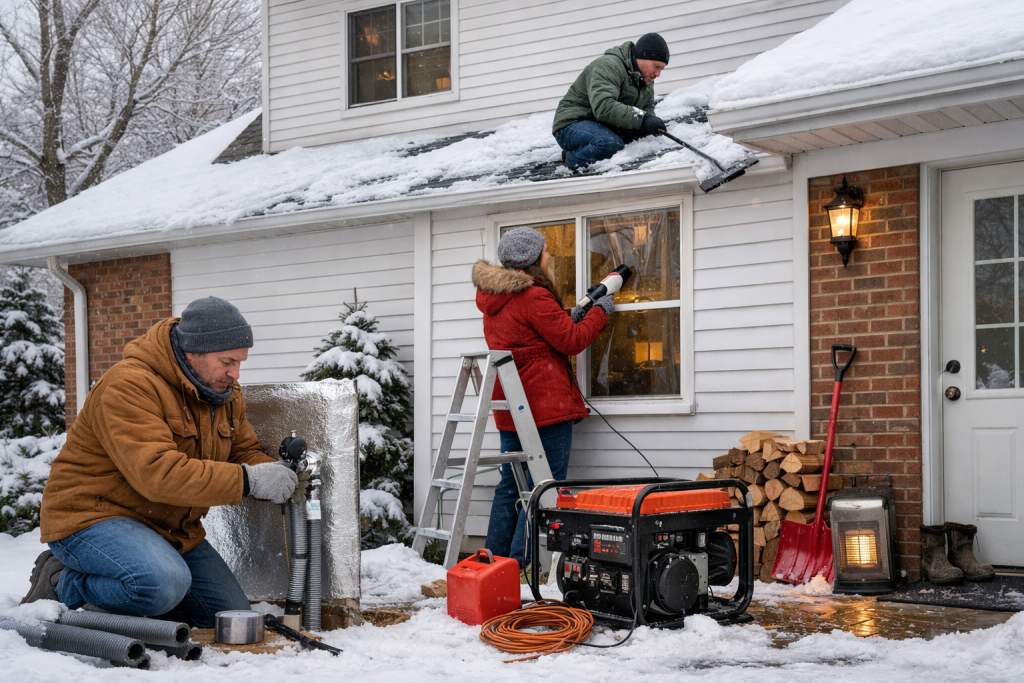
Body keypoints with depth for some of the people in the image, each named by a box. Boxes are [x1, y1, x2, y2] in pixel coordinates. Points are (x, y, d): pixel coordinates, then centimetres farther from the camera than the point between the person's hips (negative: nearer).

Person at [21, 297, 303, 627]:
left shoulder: (225, 392, 5)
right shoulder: (129, 386, -24)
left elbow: (244, 452, 11)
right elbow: (156, 473, -34)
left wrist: (274, 474, -13)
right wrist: (247, 480, -35)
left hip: (171, 529, 9)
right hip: (94, 515, -8)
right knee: (165, 584, -37)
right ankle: (61, 585, -9)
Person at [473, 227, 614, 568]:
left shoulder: (494, 299, 14)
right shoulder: (534, 297, -15)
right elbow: (572, 341, -11)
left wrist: (567, 319, 11)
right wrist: (599, 311, 4)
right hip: (545, 405, -9)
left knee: (510, 486, 15)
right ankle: (520, 565, -7)